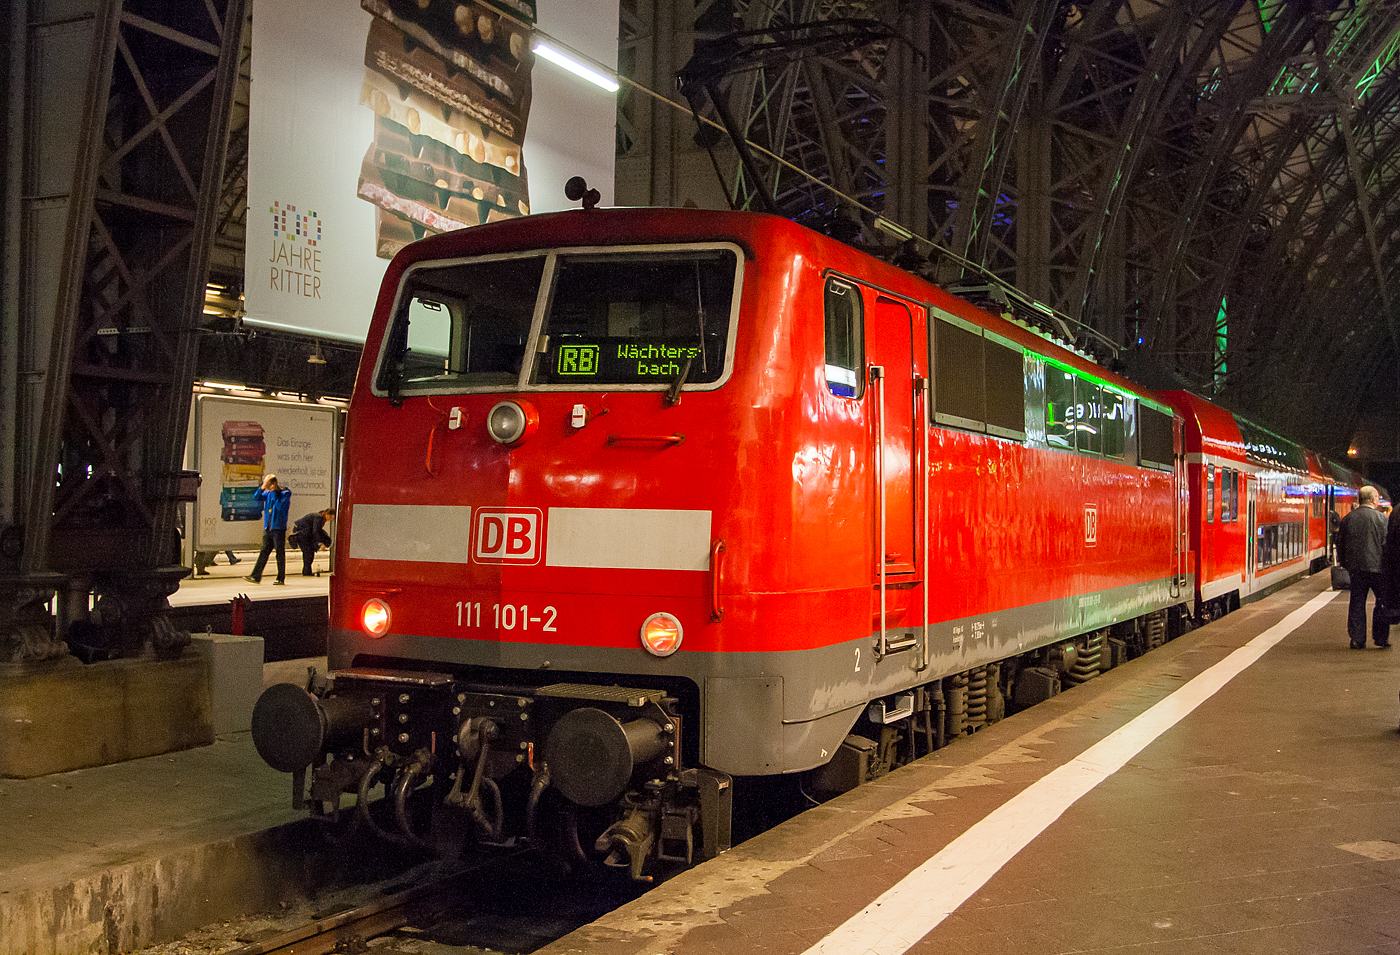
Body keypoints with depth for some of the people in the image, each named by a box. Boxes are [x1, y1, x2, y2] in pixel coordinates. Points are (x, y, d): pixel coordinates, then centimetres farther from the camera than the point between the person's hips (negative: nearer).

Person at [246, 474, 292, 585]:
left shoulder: (285, 493, -6)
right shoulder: (268, 493, 12)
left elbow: (279, 506, -18)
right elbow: (256, 498, 10)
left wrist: (274, 492, -14)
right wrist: (261, 489, -4)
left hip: (278, 528, -6)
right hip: (268, 528, 6)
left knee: (280, 553, 1)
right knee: (264, 551, 5)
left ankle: (281, 578, 8)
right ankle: (256, 576, 4)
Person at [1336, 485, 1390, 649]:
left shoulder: (1348, 518, 6)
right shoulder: (1380, 518, -7)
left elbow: (1340, 543, 11)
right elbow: (1386, 543, -8)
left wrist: (1343, 562, 21)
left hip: (1355, 567, 4)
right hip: (1376, 566, -4)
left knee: (1357, 603, 7)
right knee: (1383, 602, 8)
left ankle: (1357, 639, 7)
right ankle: (1380, 637, 8)